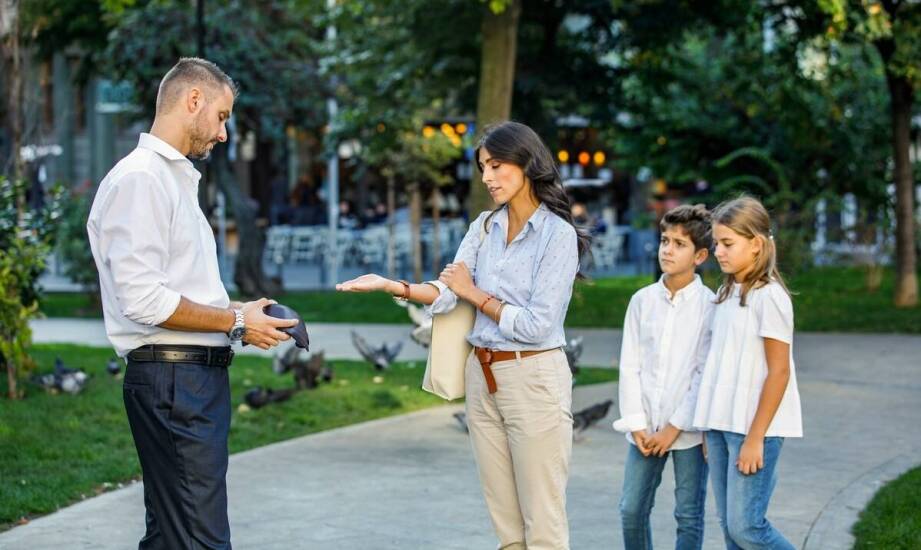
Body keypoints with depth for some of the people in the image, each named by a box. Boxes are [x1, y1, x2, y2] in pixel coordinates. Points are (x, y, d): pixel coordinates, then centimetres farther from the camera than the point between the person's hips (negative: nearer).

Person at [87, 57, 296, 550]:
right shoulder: (139, 179, -11)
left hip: (198, 376, 10)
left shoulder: (176, 177, 21)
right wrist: (236, 322, -11)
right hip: (172, 377, -10)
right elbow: (142, 298, -20)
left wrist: (239, 312, 8)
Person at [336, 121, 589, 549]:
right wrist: (389, 285, -16)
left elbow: (537, 325, -16)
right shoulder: (484, 227, 10)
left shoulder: (558, 235, -10)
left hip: (533, 380, -6)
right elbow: (445, 295, -1)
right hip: (482, 377, 7)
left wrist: (474, 294, -5)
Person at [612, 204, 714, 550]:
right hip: (646, 429, 3)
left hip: (688, 430, -3)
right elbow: (630, 366, 4)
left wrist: (674, 428, -11)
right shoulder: (642, 301, 5)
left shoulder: (710, 306, -6)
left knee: (689, 515, 3)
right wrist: (636, 424, -3)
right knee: (632, 510, 5)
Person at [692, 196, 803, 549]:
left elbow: (779, 372, -14)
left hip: (754, 428, -8)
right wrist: (711, 431, 13)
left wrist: (755, 439, -16)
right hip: (721, 426, 8)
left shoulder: (769, 296, -11)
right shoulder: (725, 294, 13)